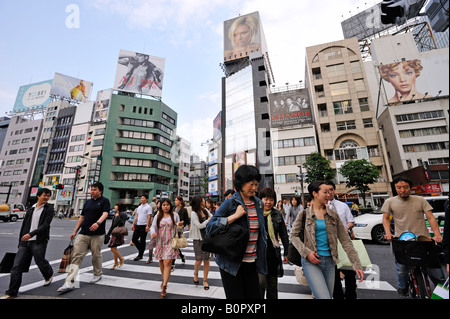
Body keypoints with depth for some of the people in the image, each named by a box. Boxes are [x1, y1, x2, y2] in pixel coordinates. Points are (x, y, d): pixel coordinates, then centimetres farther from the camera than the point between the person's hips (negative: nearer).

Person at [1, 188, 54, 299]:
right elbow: (23, 226, 18)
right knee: (17, 266, 1)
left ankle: (49, 275, 32)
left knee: (40, 261, 2)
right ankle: (11, 292, 12)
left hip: (39, 241, -5)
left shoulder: (49, 209, -2)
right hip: (25, 242, 5)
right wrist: (20, 242, 16)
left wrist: (31, 234, -23)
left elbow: (45, 225, -13)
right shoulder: (30, 209, 14)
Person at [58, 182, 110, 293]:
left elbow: (105, 214, -17)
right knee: (76, 256, -2)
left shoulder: (105, 201, -2)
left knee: (96, 255, 7)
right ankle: (69, 283, 1)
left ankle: (97, 274, 28)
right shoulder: (87, 202, 17)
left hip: (97, 234, -5)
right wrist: (75, 231, 18)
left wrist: (98, 223, -35)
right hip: (83, 234, 5)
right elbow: (82, 217, 21)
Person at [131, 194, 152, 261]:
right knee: (134, 239, 8)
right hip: (138, 225, 7)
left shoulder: (148, 207, -7)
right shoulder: (139, 207, 15)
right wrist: (133, 224, 11)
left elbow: (149, 217, -12)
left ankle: (140, 255, 14)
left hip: (144, 226, -7)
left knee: (142, 241, 2)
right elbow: (136, 216, 17)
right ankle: (141, 250, 28)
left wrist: (147, 226, -19)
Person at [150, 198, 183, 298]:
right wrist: (153, 233, -15)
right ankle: (164, 279, 37)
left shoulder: (174, 215, 2)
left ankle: (164, 287, -5)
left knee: (167, 262, -11)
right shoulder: (158, 216, 8)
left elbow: (178, 227, 7)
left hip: (170, 242, -3)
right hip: (160, 242, 3)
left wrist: (179, 225, -16)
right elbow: (153, 226, 6)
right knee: (161, 262, 14)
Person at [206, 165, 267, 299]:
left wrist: (261, 255, 17)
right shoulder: (230, 203, -14)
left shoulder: (259, 203, 4)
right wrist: (235, 216, -24)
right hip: (232, 263, -5)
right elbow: (210, 227, -19)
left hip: (252, 263, 5)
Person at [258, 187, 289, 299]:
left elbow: (284, 235, 9)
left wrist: (286, 253, 9)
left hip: (273, 254, 3)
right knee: (260, 282, -8)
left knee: (272, 285, 14)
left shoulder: (277, 214, 3)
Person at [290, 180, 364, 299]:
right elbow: (293, 236, 0)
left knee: (329, 295, 13)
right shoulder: (304, 214, -3)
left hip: (329, 261, 4)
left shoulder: (333, 215, 6)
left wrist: (357, 265, 3)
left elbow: (345, 240, 7)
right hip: (311, 261, -4)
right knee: (324, 297, -16)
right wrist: (306, 252, -12)